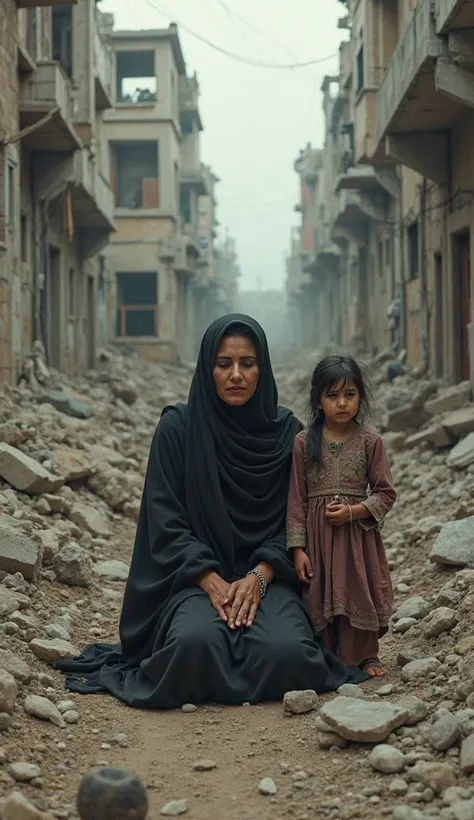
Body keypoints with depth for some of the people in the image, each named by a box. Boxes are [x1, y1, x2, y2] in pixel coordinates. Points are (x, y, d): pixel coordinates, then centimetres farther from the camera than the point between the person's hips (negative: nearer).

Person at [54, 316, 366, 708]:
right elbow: (165, 520, -4)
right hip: (196, 577, -1)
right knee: (197, 642, -34)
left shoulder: (286, 431, 4)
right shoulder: (178, 428, -1)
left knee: (285, 651, -30)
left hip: (266, 577, 1)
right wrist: (213, 582, -17)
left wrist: (258, 578, -14)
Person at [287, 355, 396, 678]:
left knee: (360, 590, 2)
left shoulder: (370, 441, -1)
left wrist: (352, 511, -15)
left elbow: (386, 493, 1)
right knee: (318, 596, 3)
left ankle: (365, 655, 17)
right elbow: (296, 499, 0)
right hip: (316, 533, 0)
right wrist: (298, 548, -5)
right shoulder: (304, 442, 0)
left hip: (358, 532, 0)